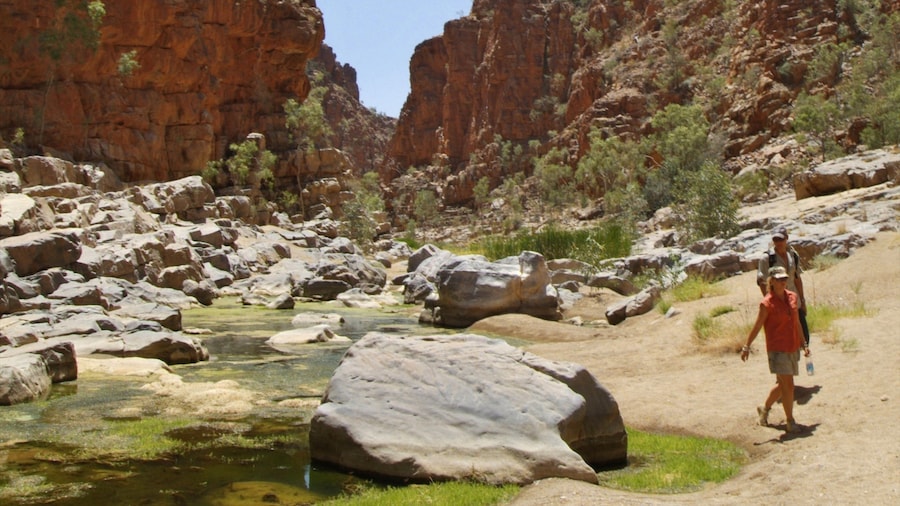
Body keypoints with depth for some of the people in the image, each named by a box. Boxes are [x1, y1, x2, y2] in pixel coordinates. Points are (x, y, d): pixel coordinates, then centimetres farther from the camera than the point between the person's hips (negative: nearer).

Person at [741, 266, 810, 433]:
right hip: (777, 349, -6)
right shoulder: (767, 303, -13)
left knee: (782, 384, 15)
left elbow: (797, 322, 14)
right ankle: (790, 421, 5)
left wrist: (803, 344, 18)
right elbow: (757, 327, -8)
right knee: (788, 385, -7)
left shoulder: (793, 297, 5)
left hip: (793, 348, 6)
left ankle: (765, 408, 36)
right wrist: (747, 347, -7)